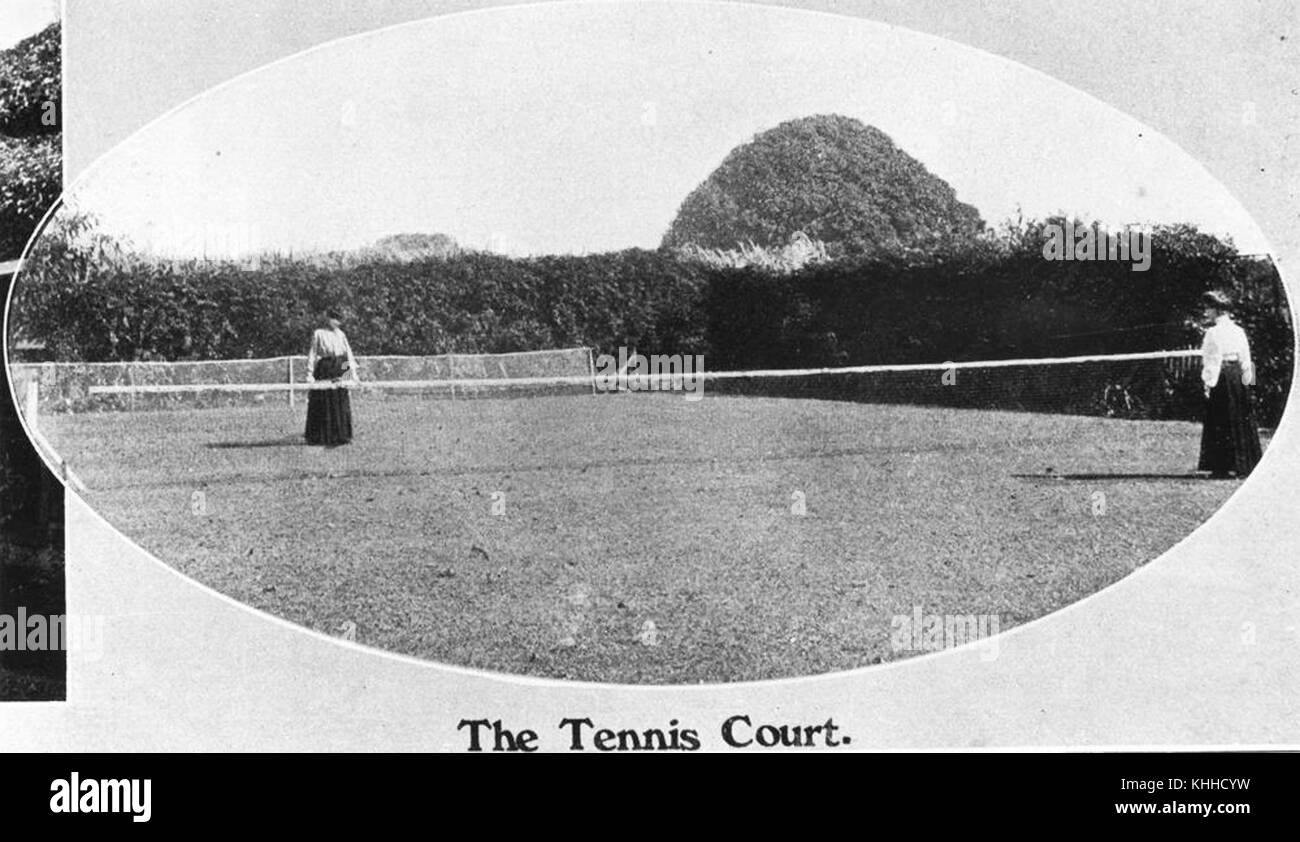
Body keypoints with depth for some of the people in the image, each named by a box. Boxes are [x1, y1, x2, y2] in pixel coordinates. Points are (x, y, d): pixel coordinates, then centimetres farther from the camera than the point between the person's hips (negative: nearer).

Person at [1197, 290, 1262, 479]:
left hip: (1221, 379, -7)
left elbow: (1212, 362, -14)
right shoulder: (1239, 331, 8)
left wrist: (1208, 384, -10)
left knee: (1220, 423, -1)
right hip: (1237, 378, 7)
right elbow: (1246, 360, 10)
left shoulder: (1214, 333, -13)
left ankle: (1222, 468, -2)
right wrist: (1246, 381, 15)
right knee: (1241, 420, 12)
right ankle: (1245, 465, 15)